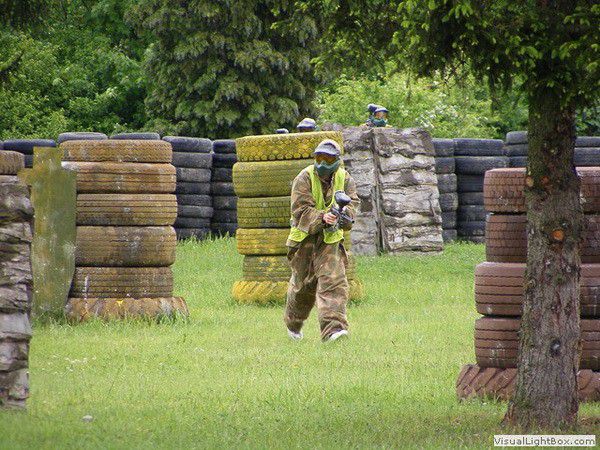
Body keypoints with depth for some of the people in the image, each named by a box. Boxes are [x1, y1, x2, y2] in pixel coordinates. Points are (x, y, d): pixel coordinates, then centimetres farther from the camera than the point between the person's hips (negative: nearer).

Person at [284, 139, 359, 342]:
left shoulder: (345, 179, 1)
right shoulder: (304, 179, -12)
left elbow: (353, 201, -11)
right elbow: (301, 211, -20)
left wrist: (344, 214, -34)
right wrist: (322, 218, -38)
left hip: (330, 239, 2)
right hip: (305, 236, -2)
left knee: (333, 281, -16)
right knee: (303, 284, 11)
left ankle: (333, 328, -25)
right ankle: (293, 323, 38)